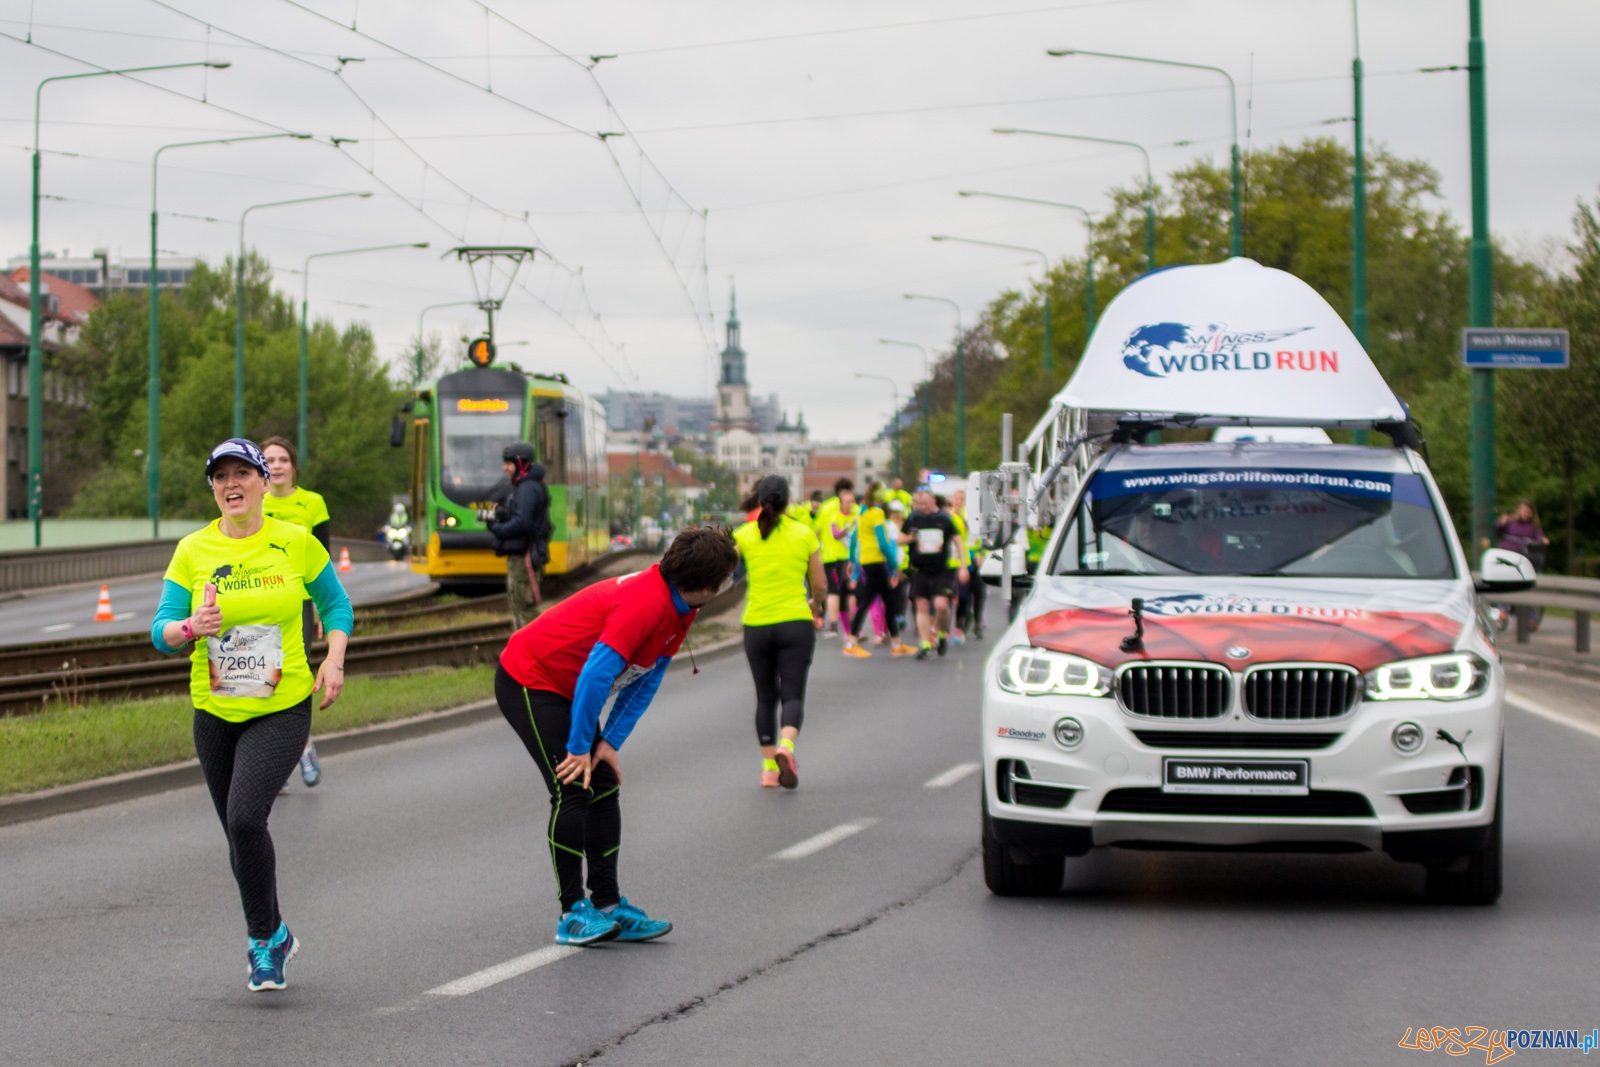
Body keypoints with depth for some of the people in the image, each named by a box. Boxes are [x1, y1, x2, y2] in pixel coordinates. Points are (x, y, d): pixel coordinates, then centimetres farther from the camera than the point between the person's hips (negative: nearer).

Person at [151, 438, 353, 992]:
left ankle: (263, 939, -3)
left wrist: (333, 660, -2)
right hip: (215, 712, 3)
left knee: (245, 817, -21)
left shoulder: (295, 542, -3)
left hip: (283, 708, -3)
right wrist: (191, 628, -22)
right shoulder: (193, 551, -1)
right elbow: (161, 630, 0)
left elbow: (336, 603, 12)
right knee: (240, 832, 11)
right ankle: (275, 934, 33)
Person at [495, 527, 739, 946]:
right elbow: (596, 676, -31)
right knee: (573, 790, -14)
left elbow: (645, 681, 5)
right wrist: (580, 748, -23)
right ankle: (572, 914, -9)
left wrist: (611, 742, -2)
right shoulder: (646, 603, -30)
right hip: (528, 679, -10)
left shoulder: (678, 608, 0)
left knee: (604, 789, 6)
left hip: (567, 687, 10)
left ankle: (607, 905, 10)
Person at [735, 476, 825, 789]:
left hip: (756, 625, 1)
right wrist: (815, 605, 25)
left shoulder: (744, 536, 0)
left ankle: (769, 766, 11)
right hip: (795, 622, -1)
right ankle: (785, 748, -27)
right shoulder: (804, 533, 1)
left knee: (766, 697, 12)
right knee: (793, 695, 0)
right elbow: (820, 584, 6)